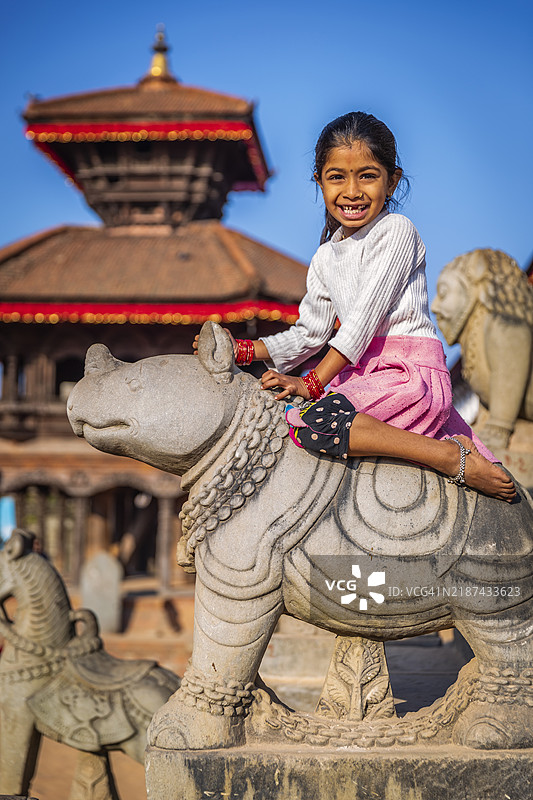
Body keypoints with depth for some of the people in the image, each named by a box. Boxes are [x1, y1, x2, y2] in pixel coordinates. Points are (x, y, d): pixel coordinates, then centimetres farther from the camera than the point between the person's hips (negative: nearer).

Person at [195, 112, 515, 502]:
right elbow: (309, 333, 21)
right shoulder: (325, 259, 18)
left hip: (410, 373, -9)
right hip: (364, 375, 9)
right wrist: (243, 350, 8)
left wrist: (314, 382, -14)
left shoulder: (395, 231, -6)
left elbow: (365, 316, -13)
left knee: (313, 423, -28)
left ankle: (453, 457, -22)